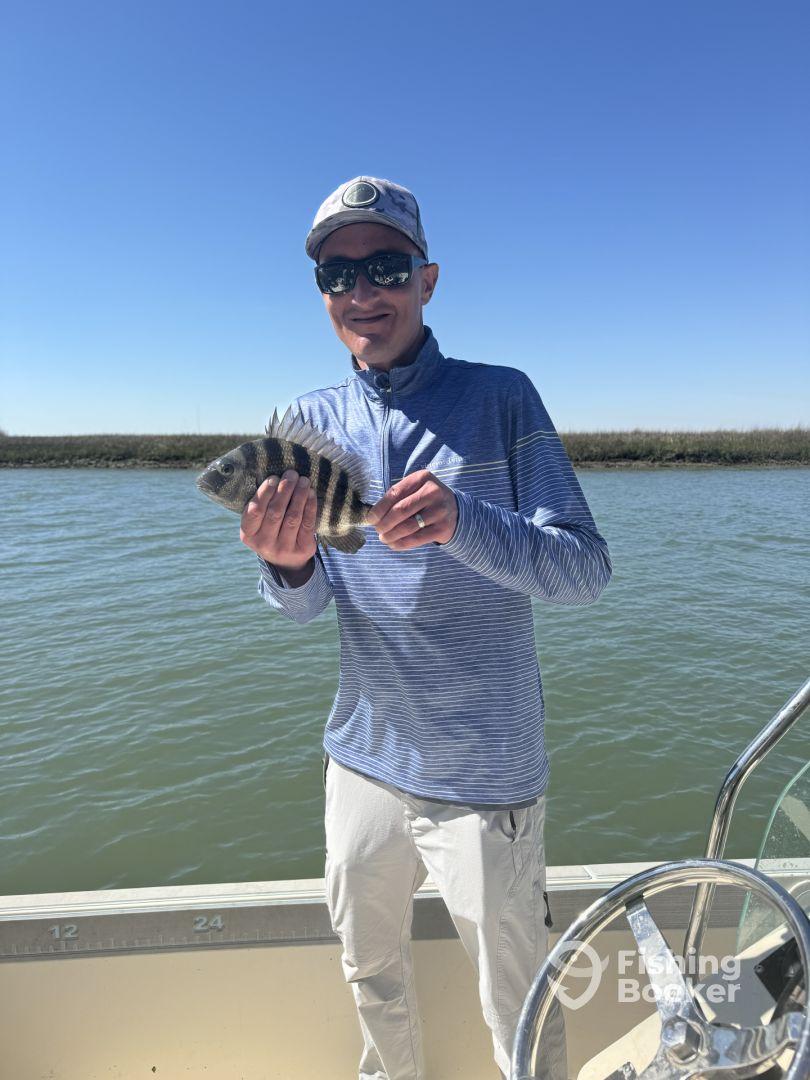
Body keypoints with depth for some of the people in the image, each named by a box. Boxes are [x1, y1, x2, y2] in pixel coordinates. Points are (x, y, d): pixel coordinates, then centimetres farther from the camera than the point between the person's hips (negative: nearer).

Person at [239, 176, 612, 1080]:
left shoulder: (499, 396, -10)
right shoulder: (312, 420, 0)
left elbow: (585, 573, -15)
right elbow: (303, 604, -2)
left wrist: (462, 521, -33)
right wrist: (288, 564, -26)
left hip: (484, 777, -4)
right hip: (361, 760, 5)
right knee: (370, 977, 27)